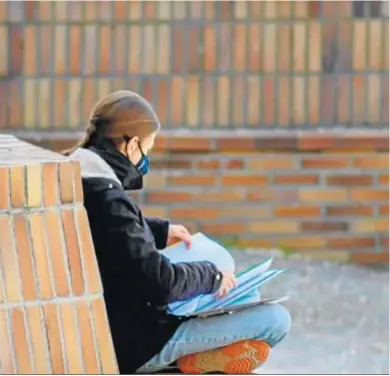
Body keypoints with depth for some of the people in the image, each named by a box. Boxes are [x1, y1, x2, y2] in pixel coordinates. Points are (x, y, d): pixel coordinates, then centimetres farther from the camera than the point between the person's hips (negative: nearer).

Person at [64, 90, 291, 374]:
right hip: (137, 343, -10)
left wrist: (160, 230, 19)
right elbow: (160, 283, -26)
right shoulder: (108, 200, -29)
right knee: (276, 320, -11)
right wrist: (212, 275, -10)